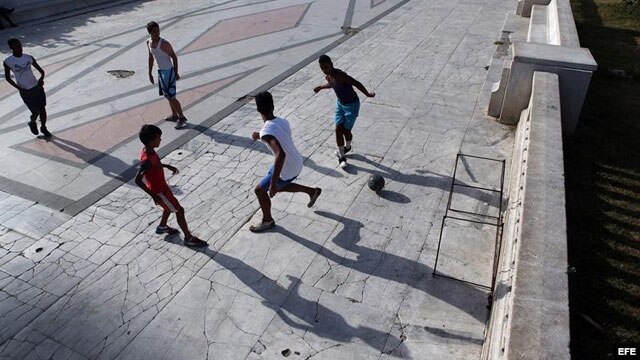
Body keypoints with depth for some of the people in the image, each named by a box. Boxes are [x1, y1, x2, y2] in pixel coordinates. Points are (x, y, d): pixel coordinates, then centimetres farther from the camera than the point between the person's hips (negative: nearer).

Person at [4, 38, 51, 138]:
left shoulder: (29, 58, 1)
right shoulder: (8, 62, -7)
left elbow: (41, 71, 7)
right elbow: (7, 77, 3)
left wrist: (41, 78, -15)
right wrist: (19, 88, -8)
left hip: (37, 87, 3)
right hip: (25, 91, -3)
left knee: (42, 109, 8)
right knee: (35, 112, -5)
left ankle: (43, 128, 28)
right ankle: (32, 123, 29)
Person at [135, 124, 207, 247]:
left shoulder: (148, 150, -8)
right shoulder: (147, 159, -35)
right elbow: (137, 180, -31)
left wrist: (167, 166, 12)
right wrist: (153, 195, -27)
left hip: (162, 185, 9)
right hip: (159, 191, -9)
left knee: (171, 206, 30)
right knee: (179, 210, 2)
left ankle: (162, 227, 51)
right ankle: (188, 238, 15)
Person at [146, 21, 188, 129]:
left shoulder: (164, 44, -20)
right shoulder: (148, 42, 3)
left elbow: (174, 57, -14)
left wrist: (176, 73, -13)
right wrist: (150, 73, 16)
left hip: (168, 71, -8)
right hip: (160, 71, 8)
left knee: (171, 96, -7)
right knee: (167, 95, 16)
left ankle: (182, 117, 2)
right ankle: (174, 115, 30)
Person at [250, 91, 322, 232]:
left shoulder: (266, 131, -28)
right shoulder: (283, 121, -4)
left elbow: (281, 154, -40)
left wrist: (273, 184, -36)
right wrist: (260, 136, 12)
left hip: (287, 170, -8)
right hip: (297, 164, 8)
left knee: (260, 190, 10)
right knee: (279, 186, 32)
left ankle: (267, 221, 30)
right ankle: (312, 191, 42)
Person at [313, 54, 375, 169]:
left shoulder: (340, 75, -30)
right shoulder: (328, 76, -3)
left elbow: (356, 83, -30)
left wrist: (368, 94, -34)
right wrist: (320, 87, 33)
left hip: (352, 105, -7)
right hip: (340, 104, 7)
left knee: (346, 130, 3)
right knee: (338, 130, 0)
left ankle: (347, 147, 38)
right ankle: (341, 157, 12)